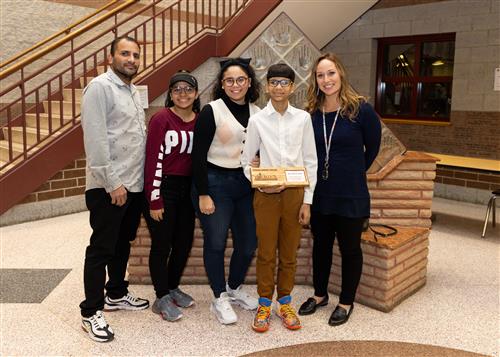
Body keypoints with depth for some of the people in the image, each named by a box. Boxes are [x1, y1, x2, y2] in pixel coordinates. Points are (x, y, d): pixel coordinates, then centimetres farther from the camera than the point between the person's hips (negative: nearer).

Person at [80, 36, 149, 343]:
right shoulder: (100, 87, -10)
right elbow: (95, 139, -18)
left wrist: (142, 179, 12)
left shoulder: (134, 91, 16)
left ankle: (117, 294, 35)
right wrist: (113, 182, -20)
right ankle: (91, 312, 13)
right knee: (102, 248, 1)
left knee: (123, 243, 19)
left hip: (135, 185, 8)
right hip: (109, 187, -8)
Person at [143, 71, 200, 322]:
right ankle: (161, 298, 20)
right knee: (162, 245, 4)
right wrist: (154, 201, -15)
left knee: (184, 242, 14)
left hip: (187, 189, 6)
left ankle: (173, 287, 35)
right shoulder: (161, 119, -11)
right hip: (163, 188, -6)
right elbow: (153, 160, -13)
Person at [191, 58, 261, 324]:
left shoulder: (257, 113, 8)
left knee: (248, 244, 8)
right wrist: (203, 194, -13)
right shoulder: (211, 111, -8)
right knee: (216, 243, 0)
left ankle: (235, 288, 33)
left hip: (245, 185, 5)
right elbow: (198, 155, -10)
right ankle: (220, 298, 19)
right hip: (215, 183, -5)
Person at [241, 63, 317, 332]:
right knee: (266, 252, 7)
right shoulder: (257, 120, -1)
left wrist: (307, 200, -1)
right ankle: (264, 304, 23)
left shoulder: (303, 118, 1)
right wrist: (261, 184, -11)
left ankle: (285, 303, 28)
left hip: (295, 193, 1)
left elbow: (311, 162, 3)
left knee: (289, 253, 10)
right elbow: (246, 161, 5)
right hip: (266, 194, -1)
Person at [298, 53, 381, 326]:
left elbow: (373, 147, 3)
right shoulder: (310, 113, -1)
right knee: (321, 245, 18)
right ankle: (320, 294, 37)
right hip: (320, 194, 4)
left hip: (351, 195, -4)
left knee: (349, 248, 10)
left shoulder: (361, 109, -11)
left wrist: (353, 172, 9)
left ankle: (346, 302, 29)